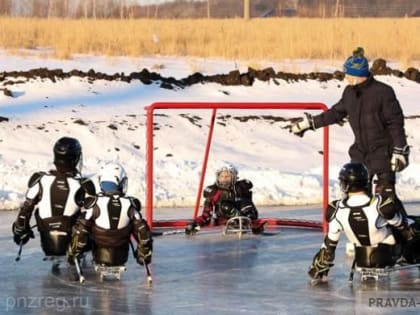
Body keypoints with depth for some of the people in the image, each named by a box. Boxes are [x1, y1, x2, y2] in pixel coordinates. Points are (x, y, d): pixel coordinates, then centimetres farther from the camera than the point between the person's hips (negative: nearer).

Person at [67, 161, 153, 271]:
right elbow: (142, 231, -3)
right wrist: (145, 255, 11)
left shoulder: (95, 204, -14)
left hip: (99, 257, -2)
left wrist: (73, 253, 0)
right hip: (121, 258, 2)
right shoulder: (130, 204, -7)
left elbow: (81, 230, -13)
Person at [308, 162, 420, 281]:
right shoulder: (381, 204, -27)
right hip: (388, 255, -4)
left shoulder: (337, 210, -19)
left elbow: (330, 242, -9)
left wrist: (319, 267, 6)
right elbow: (402, 224, -9)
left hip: (362, 261, 4)